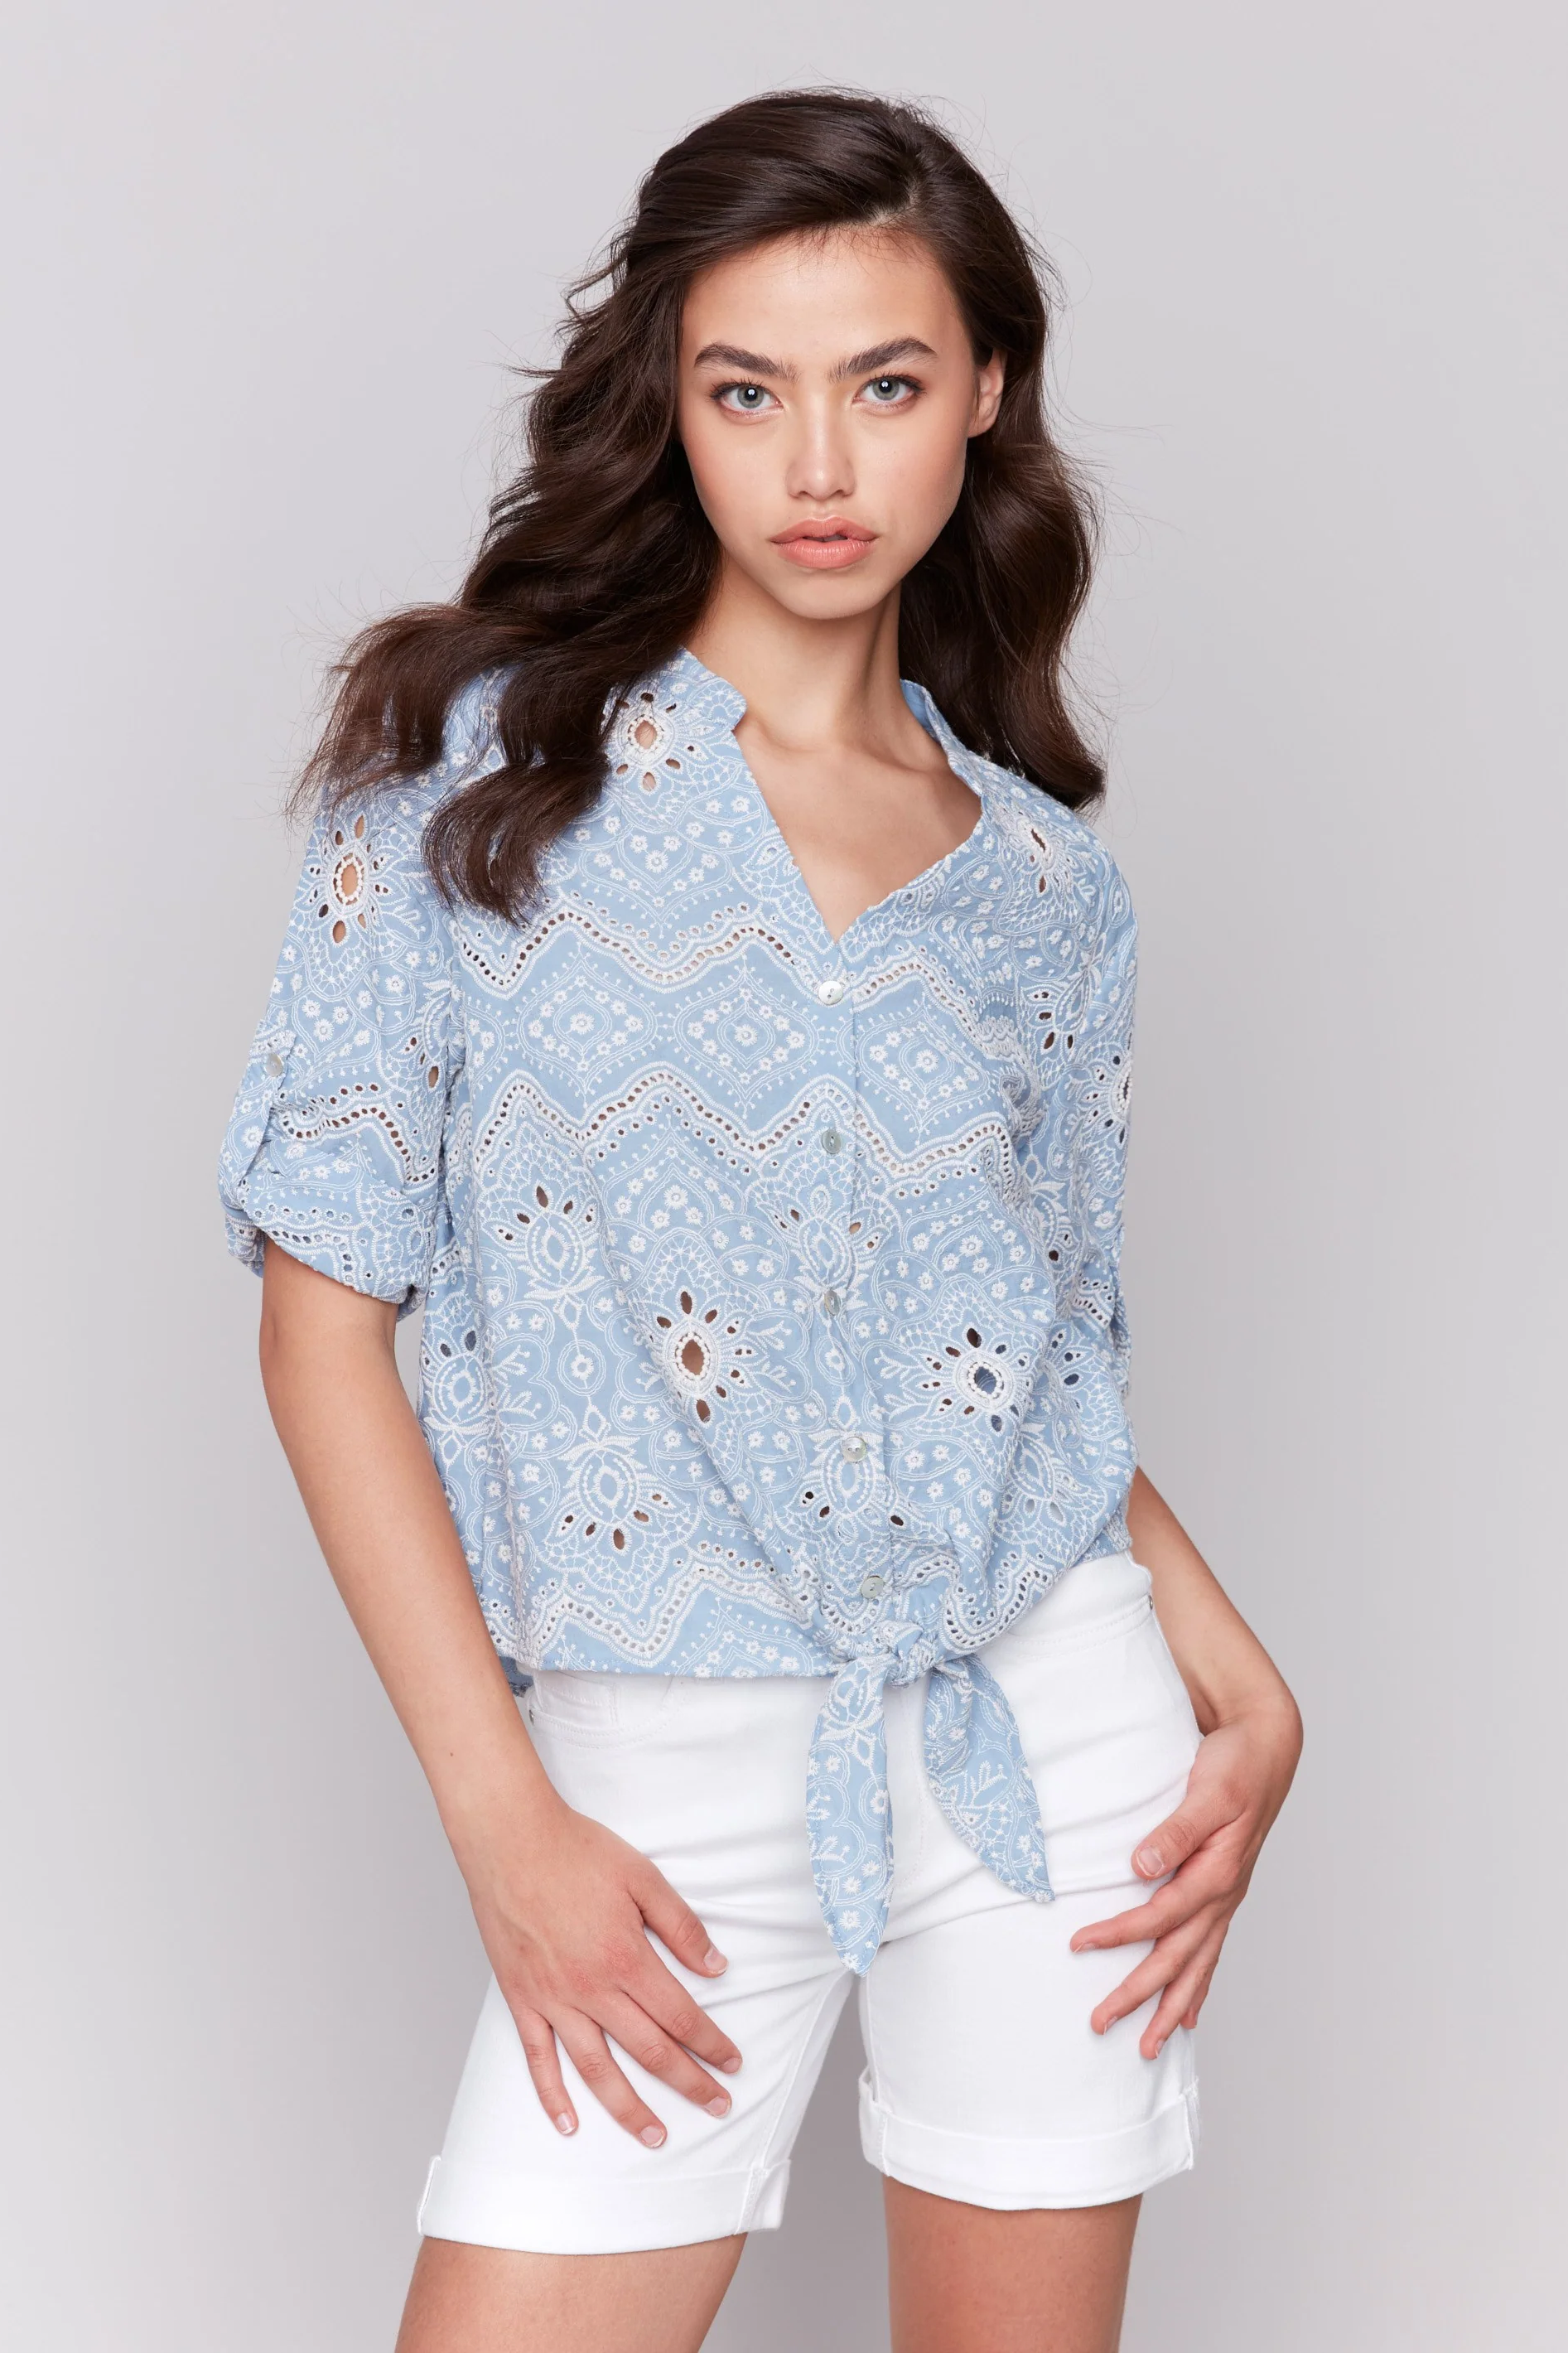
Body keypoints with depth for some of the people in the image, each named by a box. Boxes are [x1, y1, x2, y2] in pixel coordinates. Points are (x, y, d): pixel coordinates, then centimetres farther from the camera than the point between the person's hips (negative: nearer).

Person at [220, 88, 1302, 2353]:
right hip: (669, 1775, -2)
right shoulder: (481, 780, -3)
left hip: (1052, 1731, 3)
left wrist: (1247, 1694, -3)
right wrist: (504, 1821, -11)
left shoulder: (1045, 879, 7)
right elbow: (326, 1321, -5)